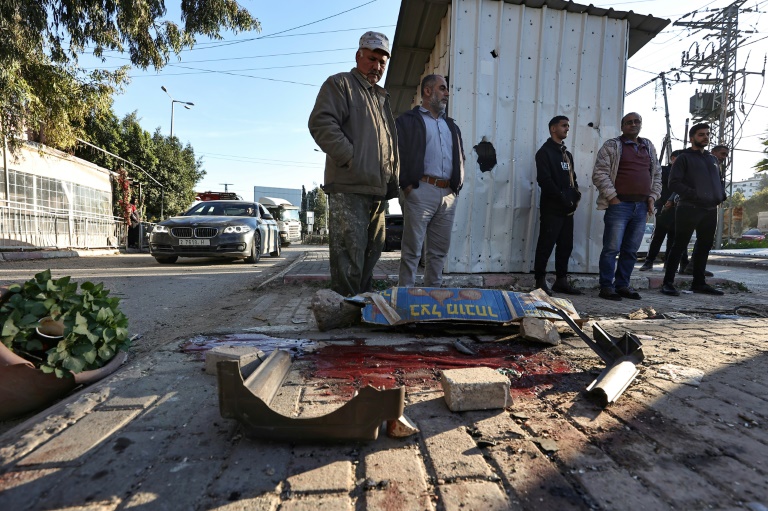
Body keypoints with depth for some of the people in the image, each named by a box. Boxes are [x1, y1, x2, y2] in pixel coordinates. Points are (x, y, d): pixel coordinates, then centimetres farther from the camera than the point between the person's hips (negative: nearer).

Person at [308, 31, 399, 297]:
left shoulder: (383, 97, 27)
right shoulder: (340, 84, 3)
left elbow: (392, 141, 33)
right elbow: (321, 123, -13)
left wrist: (393, 174, 16)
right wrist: (351, 159, -18)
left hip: (377, 190, 8)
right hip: (349, 188, -8)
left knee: (371, 253, 13)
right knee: (349, 256, -9)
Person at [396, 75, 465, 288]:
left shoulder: (451, 125, 25)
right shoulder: (408, 120, 5)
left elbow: (460, 157, 26)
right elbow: (399, 154, -5)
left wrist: (457, 185, 12)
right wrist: (407, 185, -12)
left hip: (448, 194, 6)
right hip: (422, 190, -6)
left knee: (439, 250, 9)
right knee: (412, 250, -5)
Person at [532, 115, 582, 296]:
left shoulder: (567, 154, 21)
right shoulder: (544, 152, -2)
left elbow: (572, 178, 21)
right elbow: (545, 180, -13)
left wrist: (575, 196, 1)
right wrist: (563, 199, -15)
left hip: (567, 208, 7)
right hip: (551, 208, -7)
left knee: (566, 246, 8)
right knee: (546, 245, -5)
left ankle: (561, 281, 15)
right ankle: (540, 282, 2)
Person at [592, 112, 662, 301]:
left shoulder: (649, 148, 20)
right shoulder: (612, 146, 1)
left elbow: (657, 174, 24)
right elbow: (599, 173, -8)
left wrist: (652, 197, 10)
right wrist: (612, 197, -13)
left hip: (642, 207, 6)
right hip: (619, 205, -6)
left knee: (631, 250, 8)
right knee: (612, 248, -7)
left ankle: (622, 285, 17)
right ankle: (606, 287, 1)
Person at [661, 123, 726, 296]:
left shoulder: (712, 159, 21)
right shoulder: (684, 158, 1)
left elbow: (719, 181, 27)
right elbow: (674, 183, -9)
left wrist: (722, 195, 7)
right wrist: (694, 194, -20)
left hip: (711, 210, 7)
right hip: (689, 209, -7)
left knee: (704, 247, 11)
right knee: (679, 246, -7)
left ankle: (699, 282, 19)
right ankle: (668, 282, -4)